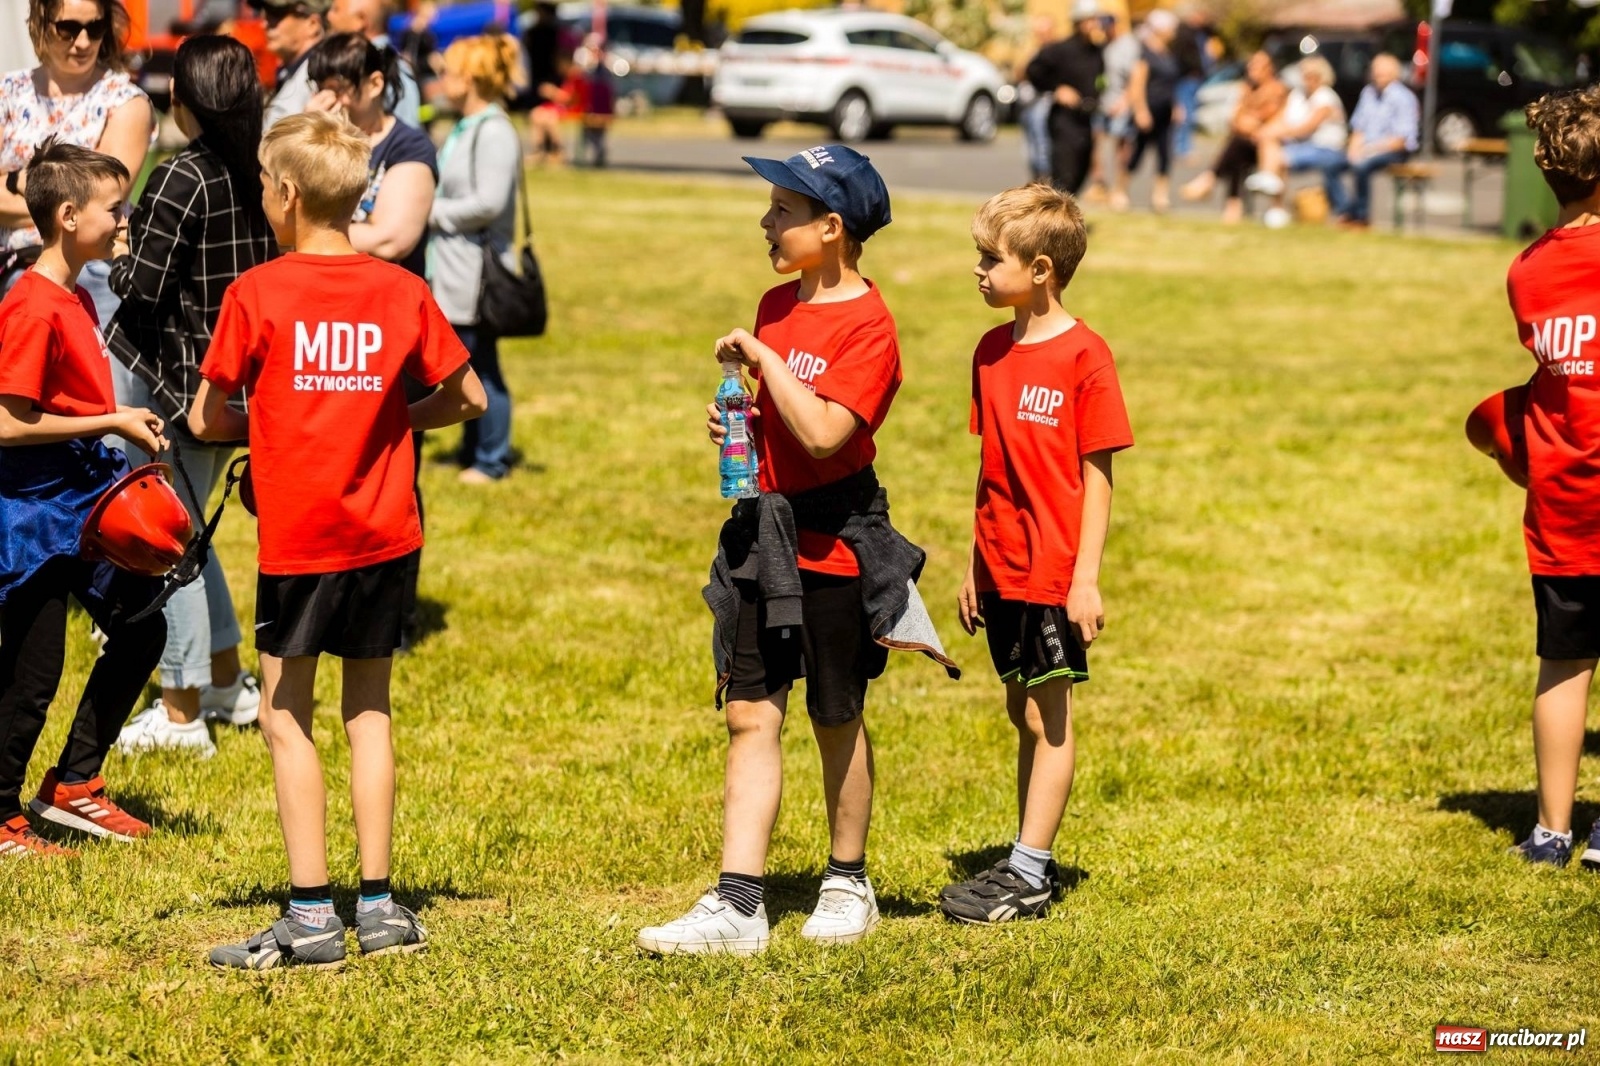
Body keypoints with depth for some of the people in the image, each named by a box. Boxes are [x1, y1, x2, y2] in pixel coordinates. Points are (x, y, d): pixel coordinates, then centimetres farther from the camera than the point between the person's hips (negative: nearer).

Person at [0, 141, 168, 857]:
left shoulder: (75, 298, 9)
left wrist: (124, 429, 4)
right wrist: (111, 422, -18)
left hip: (84, 497, 10)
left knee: (141, 628, 16)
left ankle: (73, 785, 27)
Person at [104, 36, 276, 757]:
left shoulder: (181, 180, -19)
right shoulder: (263, 174, 1)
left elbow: (141, 286, -20)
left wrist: (117, 255, -1)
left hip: (176, 375, -7)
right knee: (183, 527, 24)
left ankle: (181, 713, 8)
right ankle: (229, 682, 31)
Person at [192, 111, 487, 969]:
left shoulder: (256, 294, -9)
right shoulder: (402, 293, 0)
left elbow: (205, 420, -4)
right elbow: (467, 397, 8)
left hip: (297, 536, -4)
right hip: (386, 532, 4)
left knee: (285, 716, 4)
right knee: (368, 711, 14)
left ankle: (310, 914, 0)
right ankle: (377, 906, 14)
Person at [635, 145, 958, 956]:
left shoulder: (867, 327, -15)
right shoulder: (777, 305, 10)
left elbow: (823, 432, -28)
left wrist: (763, 358, -21)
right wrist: (739, 422, 2)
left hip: (834, 544, -7)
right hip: (765, 535, 7)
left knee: (836, 721, 7)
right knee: (750, 715, 1)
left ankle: (848, 883, 25)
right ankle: (737, 905, 0)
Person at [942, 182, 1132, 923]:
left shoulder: (1084, 356, -12)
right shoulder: (993, 351, 8)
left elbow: (1097, 474, -12)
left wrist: (1087, 577, -14)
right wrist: (974, 563, 13)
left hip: (1054, 570, -7)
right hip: (1003, 568, 7)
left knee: (1048, 718, 0)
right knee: (1023, 713, 13)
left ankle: (1029, 875, 3)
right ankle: (1029, 861, 19)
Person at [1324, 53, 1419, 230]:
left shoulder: (1403, 98, -9)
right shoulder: (1369, 92, 11)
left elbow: (1402, 139, -15)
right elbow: (1358, 125, 18)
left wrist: (1369, 150, -20)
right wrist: (1354, 146, -4)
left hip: (1393, 150, -7)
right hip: (1365, 148, 7)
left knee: (1361, 168, -35)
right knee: (1330, 167, -13)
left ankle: (1362, 217, -20)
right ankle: (1344, 212, -16)